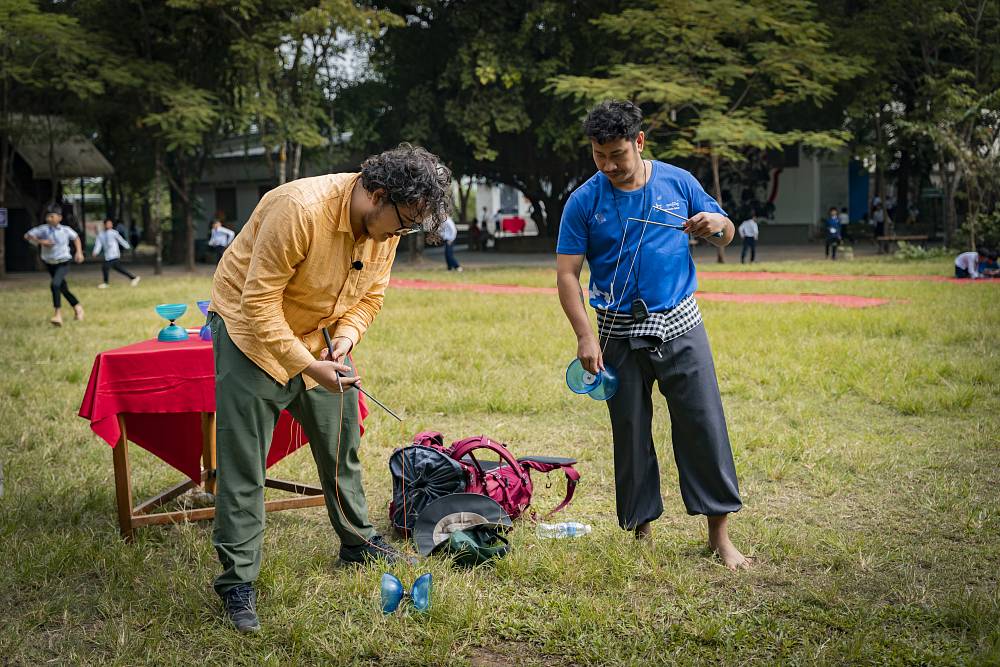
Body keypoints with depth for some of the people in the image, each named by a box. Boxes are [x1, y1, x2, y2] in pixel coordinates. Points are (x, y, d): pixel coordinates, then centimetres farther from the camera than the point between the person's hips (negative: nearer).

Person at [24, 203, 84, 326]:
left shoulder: (66, 230, -10)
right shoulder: (42, 229, -10)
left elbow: (76, 237, 9)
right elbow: (27, 235, -8)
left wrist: (79, 252, 0)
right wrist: (40, 241, -22)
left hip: (63, 263, -4)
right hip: (50, 264, 4)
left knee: (54, 284, -27)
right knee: (63, 289, 16)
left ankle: (58, 314, -26)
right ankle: (77, 307, 39)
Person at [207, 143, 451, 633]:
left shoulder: (386, 224, -9)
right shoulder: (300, 209, -33)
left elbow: (370, 294, 4)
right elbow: (259, 302, -30)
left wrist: (347, 334, -16)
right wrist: (307, 365, -32)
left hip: (319, 338, 7)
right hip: (251, 332, -7)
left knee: (342, 442, 15)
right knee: (242, 461, -6)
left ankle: (358, 542, 34)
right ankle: (237, 581, 1)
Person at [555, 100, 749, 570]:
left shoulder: (678, 182, 1)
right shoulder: (584, 202, -3)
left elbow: (726, 237, 11)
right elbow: (566, 274, -4)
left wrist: (716, 224, -14)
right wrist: (585, 337, -14)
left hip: (679, 324, 1)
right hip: (619, 333, 0)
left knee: (704, 424, -3)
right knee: (630, 434, 6)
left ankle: (719, 533, 6)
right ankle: (642, 531, 19)